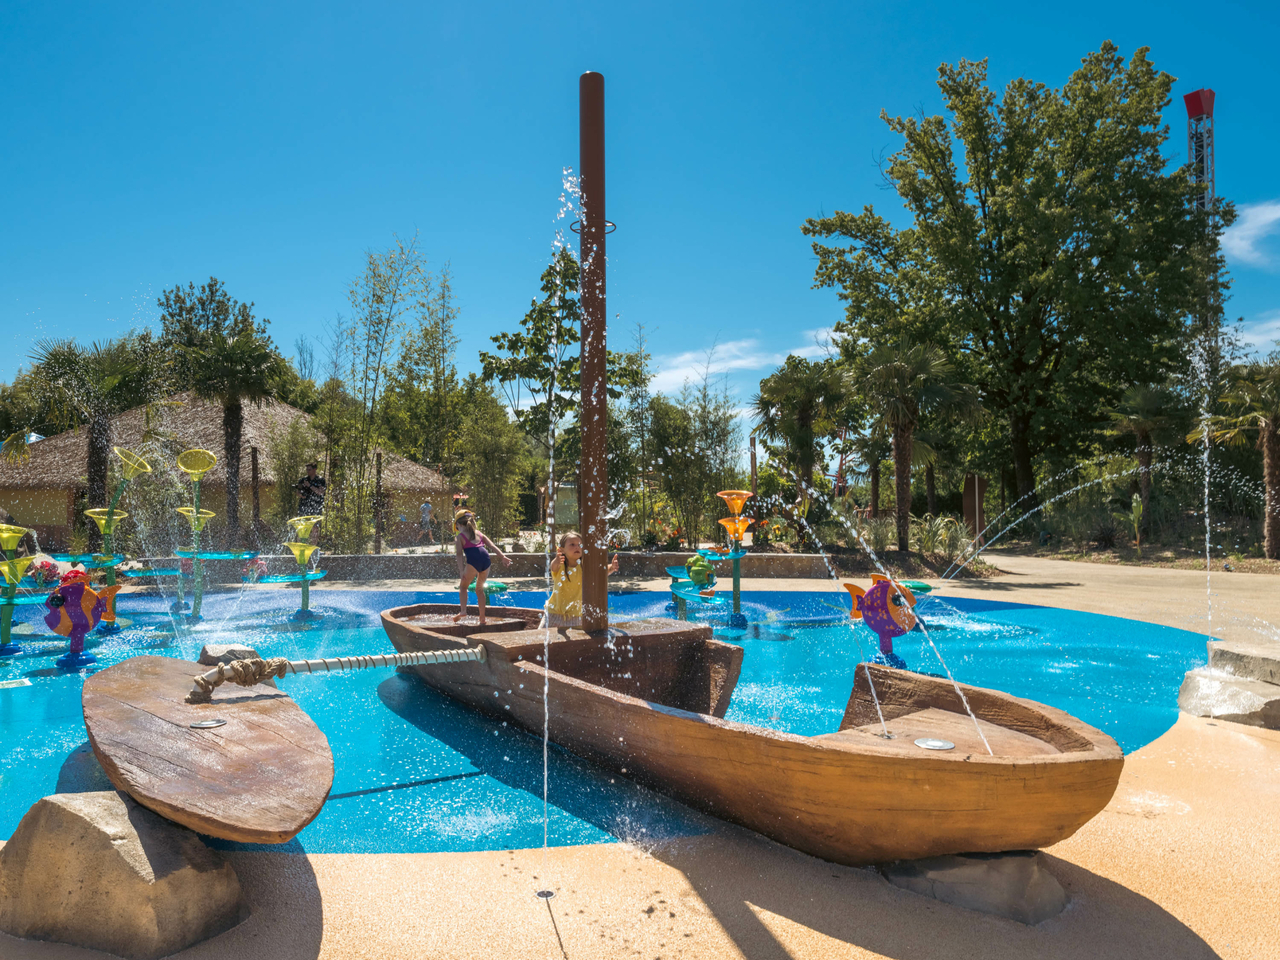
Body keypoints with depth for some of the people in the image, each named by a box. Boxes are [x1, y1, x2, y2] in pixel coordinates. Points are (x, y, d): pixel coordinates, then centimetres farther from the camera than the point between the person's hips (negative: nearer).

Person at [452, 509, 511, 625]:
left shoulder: (460, 536, 12)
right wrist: (502, 556, 9)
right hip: (486, 559, 5)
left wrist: (461, 571, -8)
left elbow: (460, 554, -1)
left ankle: (463, 610, -1)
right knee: (480, 589, 19)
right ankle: (482, 619, 17)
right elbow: (492, 545, 15)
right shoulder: (479, 533, 25)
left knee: (463, 586, 18)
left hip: (473, 561, -5)